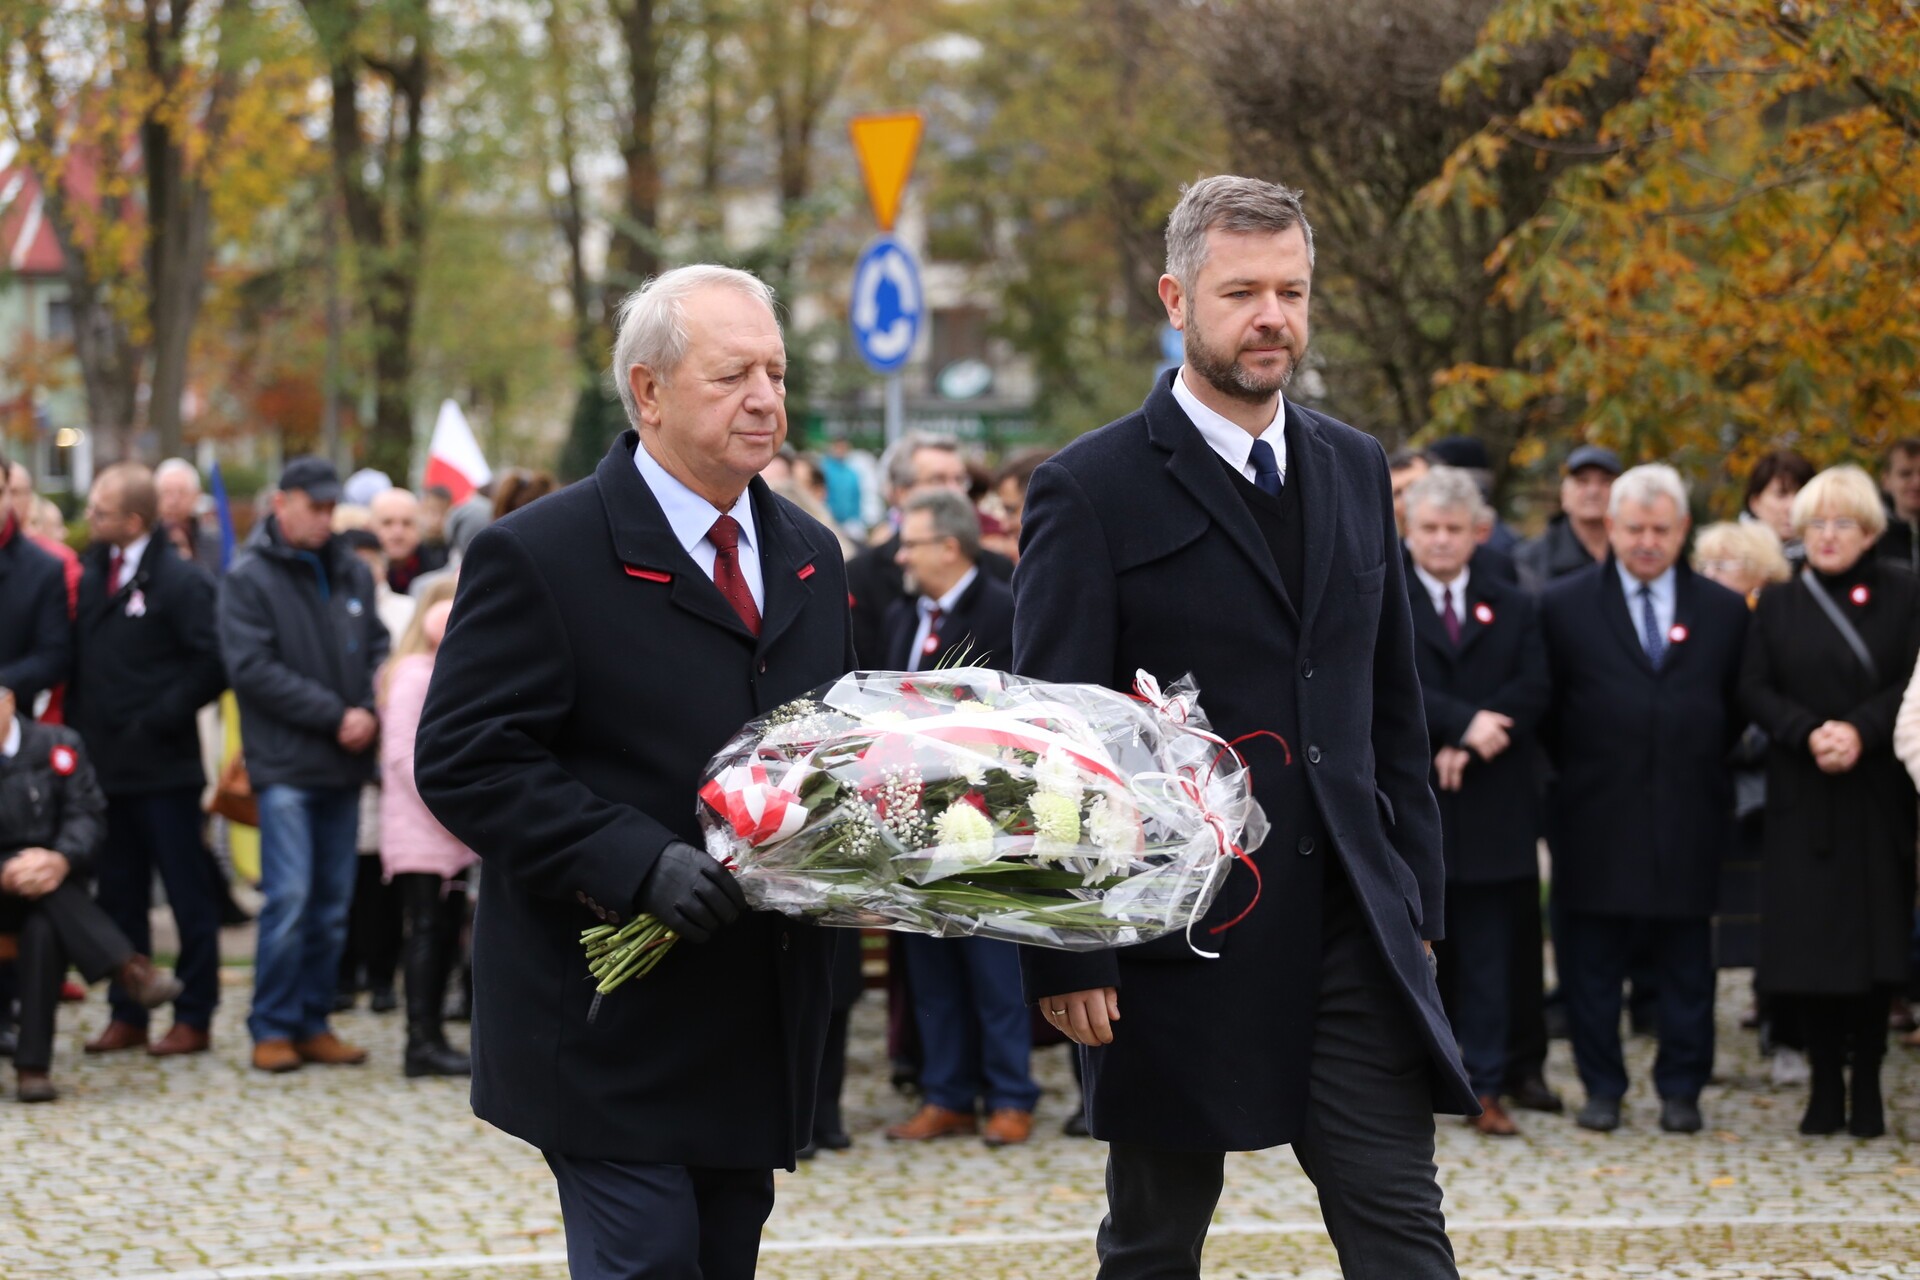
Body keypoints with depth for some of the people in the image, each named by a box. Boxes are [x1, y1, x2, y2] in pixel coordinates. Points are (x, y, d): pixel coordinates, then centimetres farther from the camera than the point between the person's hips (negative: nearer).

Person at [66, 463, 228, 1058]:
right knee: (118, 893, 11)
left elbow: (212, 666, -14)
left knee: (189, 895, 2)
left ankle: (194, 1018, 8)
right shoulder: (90, 572, 9)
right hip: (105, 763, 7)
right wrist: (78, 719, 2)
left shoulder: (182, 581, -10)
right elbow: (76, 656, 15)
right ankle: (127, 1014, 19)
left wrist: (157, 719, -15)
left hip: (162, 766, -6)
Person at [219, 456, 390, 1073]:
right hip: (285, 763, -5)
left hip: (343, 766, 5)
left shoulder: (352, 573, 12)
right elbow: (254, 670, -11)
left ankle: (314, 1022, 15)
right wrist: (336, 715, -13)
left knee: (332, 903, 7)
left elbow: (378, 648, 13)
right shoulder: (249, 578, -3)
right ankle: (272, 1028, -1)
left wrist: (370, 711, -7)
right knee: (289, 898, -10)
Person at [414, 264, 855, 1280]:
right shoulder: (538, 556, -10)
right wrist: (638, 864, -26)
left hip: (759, 1031, 7)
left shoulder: (810, 558, 13)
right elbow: (462, 761, -15)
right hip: (615, 1031, -7)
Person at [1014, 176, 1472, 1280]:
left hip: (1354, 934, 4)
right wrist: (1068, 957, -12)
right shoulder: (1092, 491, -6)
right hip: (1177, 938, -4)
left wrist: (1416, 902, 12)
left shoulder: (1356, 470, 12)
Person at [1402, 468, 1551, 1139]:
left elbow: (1532, 692, -2)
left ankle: (1485, 1089, 7)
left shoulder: (1513, 609, 12)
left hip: (1492, 808, 2)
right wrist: (1466, 723, -19)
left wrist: (1463, 747, -15)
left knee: (1489, 962, 3)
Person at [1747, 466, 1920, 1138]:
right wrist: (1810, 733, -15)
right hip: (1804, 798, 1)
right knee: (1809, 940, -2)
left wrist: (1861, 730, -17)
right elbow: (1755, 689, 2)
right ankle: (1826, 1082, 7)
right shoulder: (1779, 604, 10)